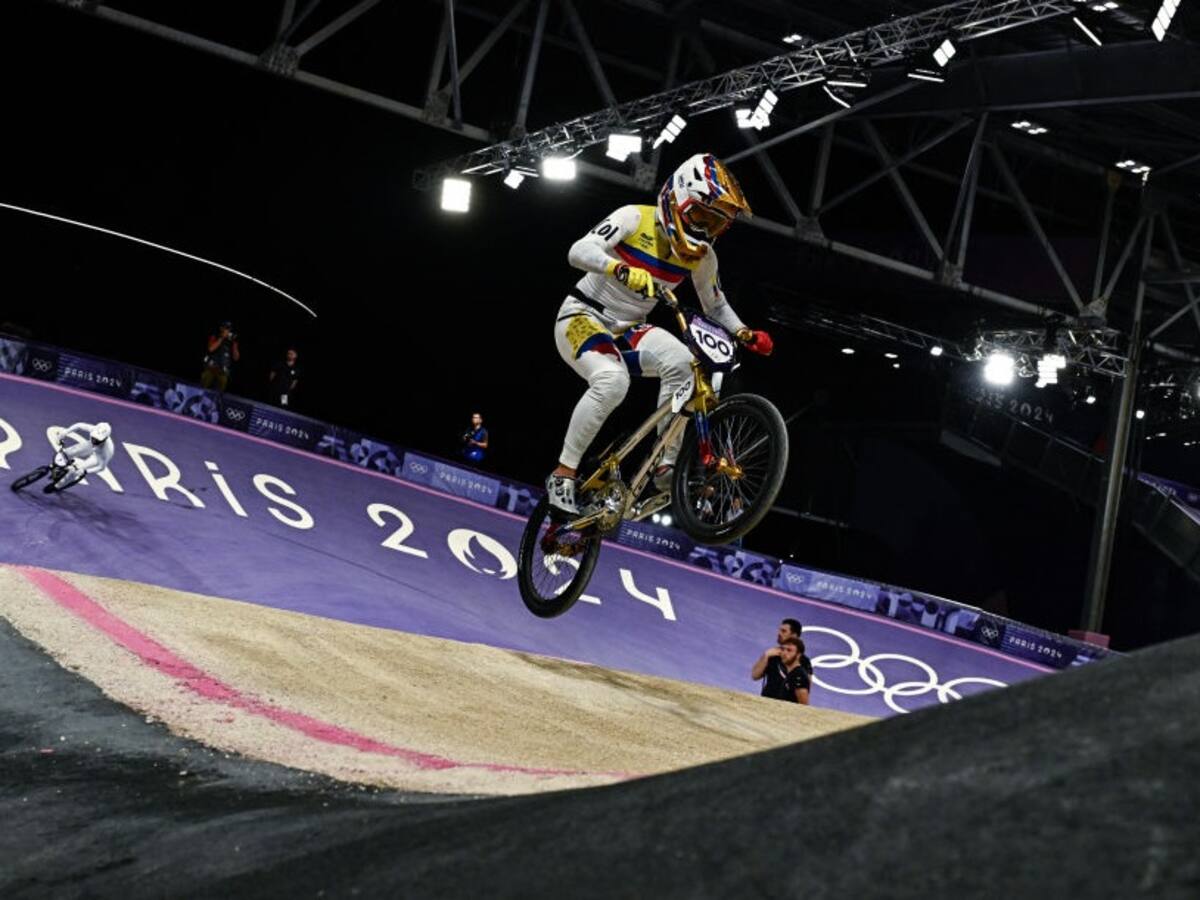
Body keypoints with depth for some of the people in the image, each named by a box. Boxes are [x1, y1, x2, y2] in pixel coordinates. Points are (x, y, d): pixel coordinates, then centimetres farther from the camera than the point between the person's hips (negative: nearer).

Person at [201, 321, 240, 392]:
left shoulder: (232, 342, 16)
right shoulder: (214, 337, 12)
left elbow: (236, 358, 9)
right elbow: (211, 348, -8)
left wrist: (234, 344, 1)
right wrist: (222, 338, -4)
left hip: (223, 371, 2)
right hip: (211, 368, -2)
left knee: (219, 393, -10)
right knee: (203, 389, -13)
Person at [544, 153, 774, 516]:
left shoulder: (701, 255, -1)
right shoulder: (635, 218, -17)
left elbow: (715, 305, 13)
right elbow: (579, 251, -29)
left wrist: (744, 333, -7)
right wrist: (621, 269, -48)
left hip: (627, 330, 5)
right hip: (582, 318, -5)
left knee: (682, 362, -26)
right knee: (612, 380, -36)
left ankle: (667, 467, -17)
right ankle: (562, 475, -24)